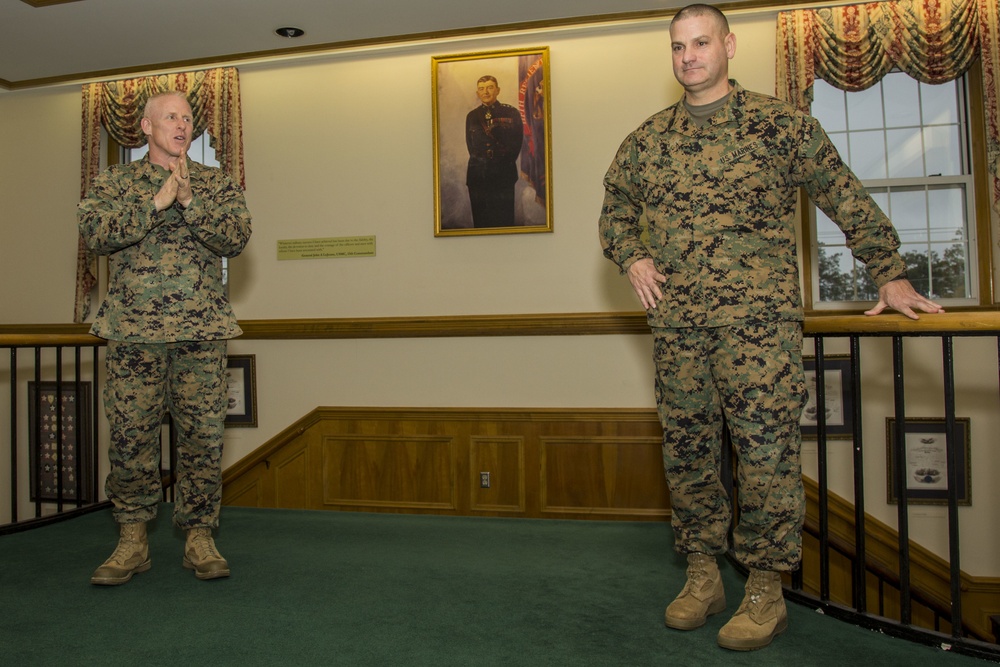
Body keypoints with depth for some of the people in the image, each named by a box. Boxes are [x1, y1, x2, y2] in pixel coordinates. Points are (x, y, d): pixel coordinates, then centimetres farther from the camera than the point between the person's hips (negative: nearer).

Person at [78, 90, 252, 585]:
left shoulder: (217, 183, 12)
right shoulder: (114, 181, 12)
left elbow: (236, 237, -3)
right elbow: (95, 232, -5)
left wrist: (189, 202, -14)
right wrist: (157, 203, -12)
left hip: (202, 329, 0)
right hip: (132, 330, 0)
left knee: (203, 436, 0)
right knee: (130, 435, 2)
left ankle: (199, 537, 11)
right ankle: (132, 540, 16)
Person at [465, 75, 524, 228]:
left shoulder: (511, 113, 4)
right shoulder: (472, 116, 13)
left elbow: (516, 143, 3)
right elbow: (470, 146, 15)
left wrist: (504, 162, 2)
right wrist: (480, 162, 8)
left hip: (503, 175, -2)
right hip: (477, 175, 3)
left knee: (504, 220, -2)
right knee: (480, 220, 4)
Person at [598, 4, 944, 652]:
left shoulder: (778, 122, 5)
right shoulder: (647, 140, 14)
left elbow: (846, 196, 6)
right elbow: (615, 210, 25)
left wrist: (890, 273, 2)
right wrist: (633, 258, 6)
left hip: (759, 314, -3)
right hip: (676, 320, 4)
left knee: (765, 448, -5)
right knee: (686, 449, 7)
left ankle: (766, 591, 11)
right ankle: (703, 576, 22)